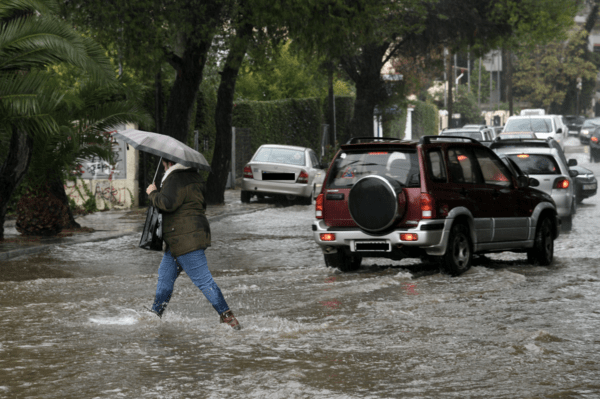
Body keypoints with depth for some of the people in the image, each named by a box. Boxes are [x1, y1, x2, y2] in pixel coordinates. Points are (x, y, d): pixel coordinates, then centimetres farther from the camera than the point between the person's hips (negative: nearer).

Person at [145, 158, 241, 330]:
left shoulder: (176, 179, -13)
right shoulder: (192, 176, 17)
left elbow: (168, 203, -27)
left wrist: (152, 193, -9)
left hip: (186, 238, -11)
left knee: (203, 280, -11)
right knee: (165, 276, 17)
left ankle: (227, 317, -12)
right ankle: (155, 314, 25)